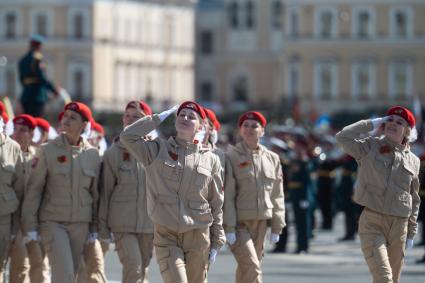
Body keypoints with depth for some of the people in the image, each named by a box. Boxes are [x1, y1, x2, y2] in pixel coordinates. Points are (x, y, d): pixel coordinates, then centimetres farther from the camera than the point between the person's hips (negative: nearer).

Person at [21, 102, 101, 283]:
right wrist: (30, 226, -8)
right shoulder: (48, 151, -4)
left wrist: (94, 227, 9)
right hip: (53, 222, -3)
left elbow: (95, 193, 10)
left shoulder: (92, 154, 4)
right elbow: (33, 190, -4)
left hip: (80, 224, 3)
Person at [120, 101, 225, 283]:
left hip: (198, 236, 2)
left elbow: (216, 204, 8)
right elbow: (127, 136, -9)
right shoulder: (158, 150, 4)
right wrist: (159, 118, -1)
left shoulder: (210, 159, 5)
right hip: (166, 235, -2)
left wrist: (216, 243, 7)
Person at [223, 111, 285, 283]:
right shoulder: (231, 157, -5)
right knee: (252, 268, -16)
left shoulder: (272, 158, 8)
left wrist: (276, 227, 8)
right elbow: (227, 195, -9)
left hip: (261, 222, 5)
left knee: (246, 269, 13)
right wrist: (229, 228, -14)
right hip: (239, 223, -5)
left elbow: (277, 195, 11)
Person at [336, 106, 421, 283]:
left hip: (399, 225, 4)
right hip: (372, 222, -4)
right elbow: (343, 137, -14)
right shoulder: (370, 147, 3)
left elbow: (414, 200, 15)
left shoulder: (412, 160, 10)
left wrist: (411, 233, 13)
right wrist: (372, 124, -5)